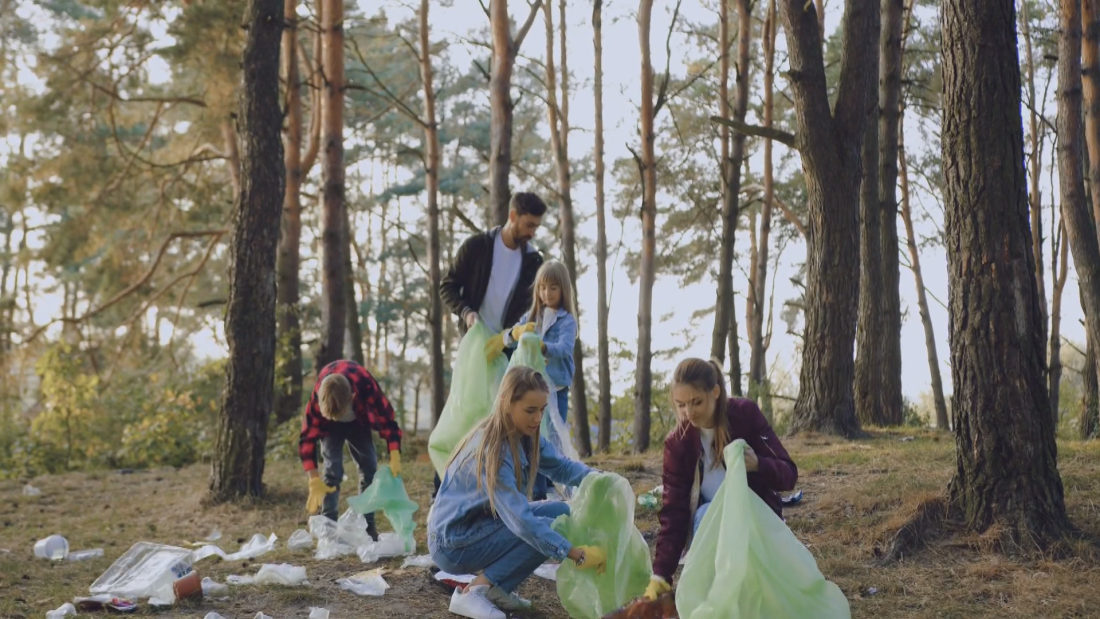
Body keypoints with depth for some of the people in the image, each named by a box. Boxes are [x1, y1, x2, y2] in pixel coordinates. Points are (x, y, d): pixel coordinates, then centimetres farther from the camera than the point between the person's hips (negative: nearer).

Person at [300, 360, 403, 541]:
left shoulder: (367, 387, -41)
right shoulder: (317, 399, -40)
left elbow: (387, 419, -29)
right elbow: (307, 438, -33)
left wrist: (395, 458, -36)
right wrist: (314, 480, -38)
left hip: (358, 421, 2)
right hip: (329, 426, -1)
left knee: (369, 468, -4)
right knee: (333, 471, -16)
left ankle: (367, 526, 4)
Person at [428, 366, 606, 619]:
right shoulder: (491, 450, -29)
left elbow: (561, 466, 3)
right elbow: (521, 520, -36)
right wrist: (576, 554, -40)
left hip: (482, 524, 9)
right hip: (453, 542, -9)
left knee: (561, 512, 3)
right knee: (548, 529, -19)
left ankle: (494, 588, 6)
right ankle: (471, 593, -12)